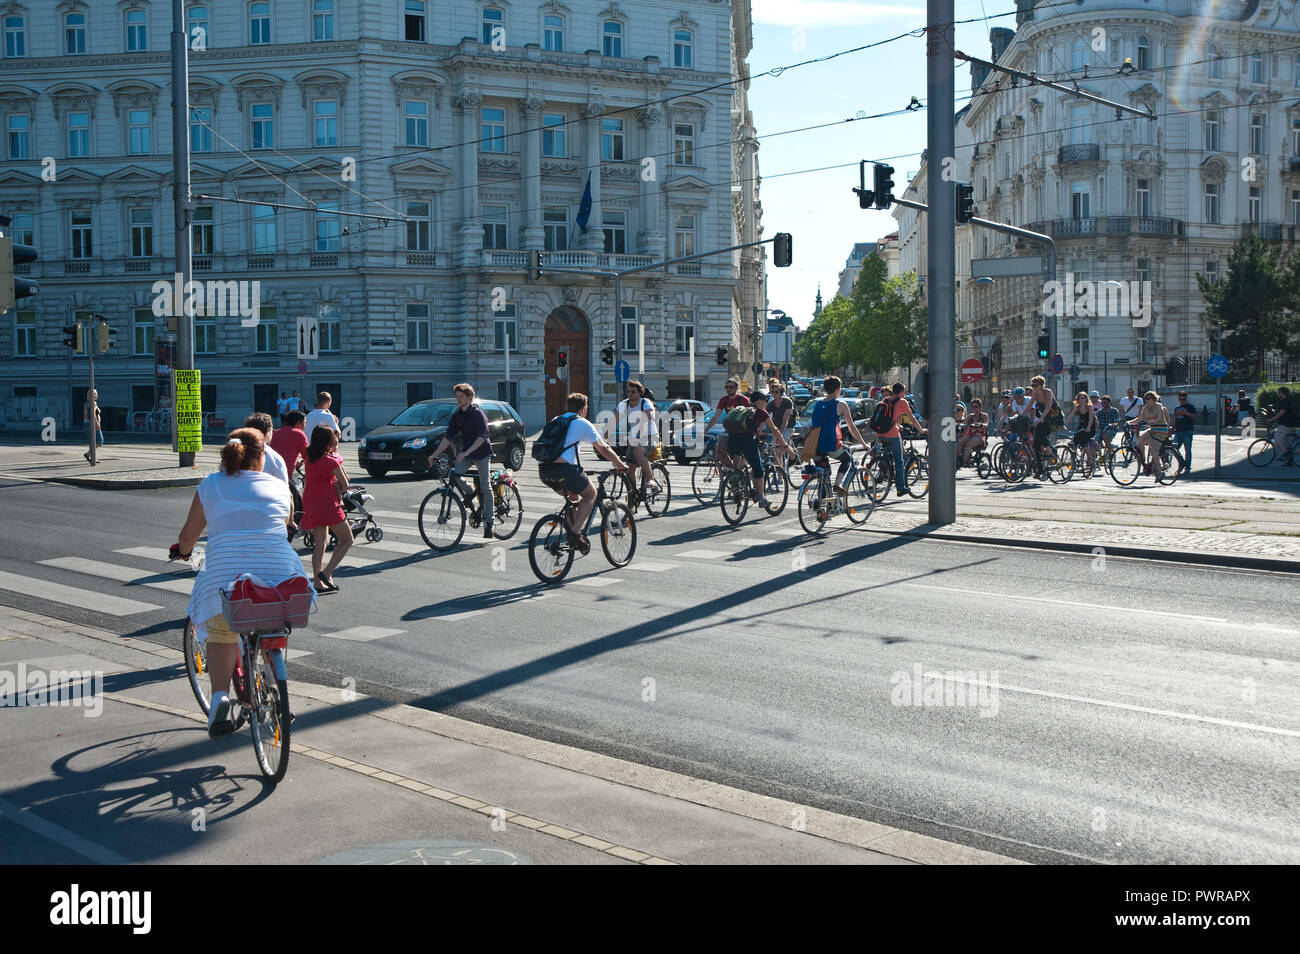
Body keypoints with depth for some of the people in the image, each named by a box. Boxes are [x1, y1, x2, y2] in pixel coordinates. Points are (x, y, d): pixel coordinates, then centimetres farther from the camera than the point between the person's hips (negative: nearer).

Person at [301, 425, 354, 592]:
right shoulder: (331, 461, -16)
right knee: (347, 540, 5)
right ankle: (327, 573, -6)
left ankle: (318, 583, 13)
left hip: (311, 504, 7)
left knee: (320, 543, 14)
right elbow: (345, 485, -12)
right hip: (327, 504, -7)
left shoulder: (309, 458, 4)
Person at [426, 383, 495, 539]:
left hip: (482, 453, -6)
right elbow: (448, 436, 3)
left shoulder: (477, 413, -16)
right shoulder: (456, 415, 3)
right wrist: (435, 454, -8)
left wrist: (466, 452, -36)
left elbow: (482, 437, -25)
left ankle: (489, 521, 5)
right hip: (466, 453, 6)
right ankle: (481, 504, 5)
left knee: (485, 487, -3)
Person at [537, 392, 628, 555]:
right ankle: (575, 532, -1)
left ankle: (573, 535, 19)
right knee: (591, 494, 14)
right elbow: (604, 449, 10)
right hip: (563, 468, -7)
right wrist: (621, 465, 23)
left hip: (543, 470, 7)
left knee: (574, 496, 28)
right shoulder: (583, 424, 8)